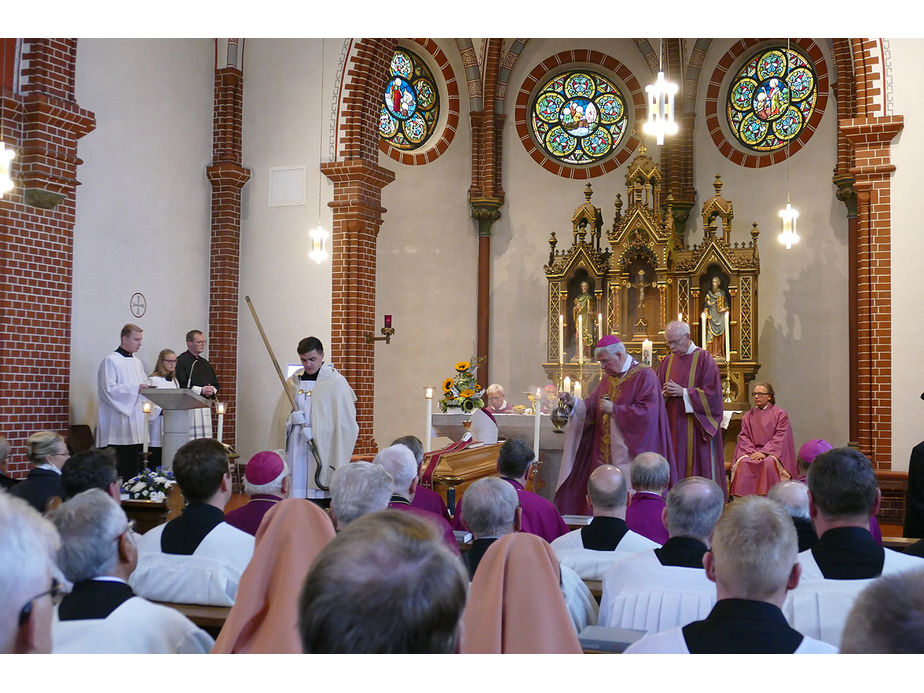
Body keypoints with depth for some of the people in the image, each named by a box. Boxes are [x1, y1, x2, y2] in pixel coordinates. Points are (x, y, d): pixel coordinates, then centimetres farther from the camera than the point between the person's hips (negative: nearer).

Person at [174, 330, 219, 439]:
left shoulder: (205, 363, 21)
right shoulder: (181, 361, -4)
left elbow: (215, 384, 23)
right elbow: (180, 385, -13)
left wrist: (212, 390, 0)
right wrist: (200, 390, -15)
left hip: (205, 408, 8)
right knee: (190, 441, -13)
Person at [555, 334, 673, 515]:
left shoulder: (644, 376, -6)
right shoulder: (608, 378, 16)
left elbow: (647, 412, -16)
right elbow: (590, 409, 12)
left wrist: (614, 409, -15)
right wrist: (574, 402, -6)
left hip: (629, 456, -7)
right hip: (604, 454, 7)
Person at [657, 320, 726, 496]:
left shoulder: (703, 359, -3)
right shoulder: (668, 362, 13)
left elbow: (712, 393, -11)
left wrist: (683, 392, -15)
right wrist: (665, 394, -7)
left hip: (697, 428, -5)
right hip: (674, 429, 5)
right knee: (676, 469, 2)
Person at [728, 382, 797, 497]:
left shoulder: (780, 414, 5)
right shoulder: (748, 416, 17)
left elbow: (780, 438, -5)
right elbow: (744, 437, 9)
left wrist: (764, 452, -16)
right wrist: (753, 452, -11)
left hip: (772, 452, -3)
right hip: (752, 451, 3)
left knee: (769, 463, -36)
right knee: (743, 463, -29)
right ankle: (746, 496, -29)